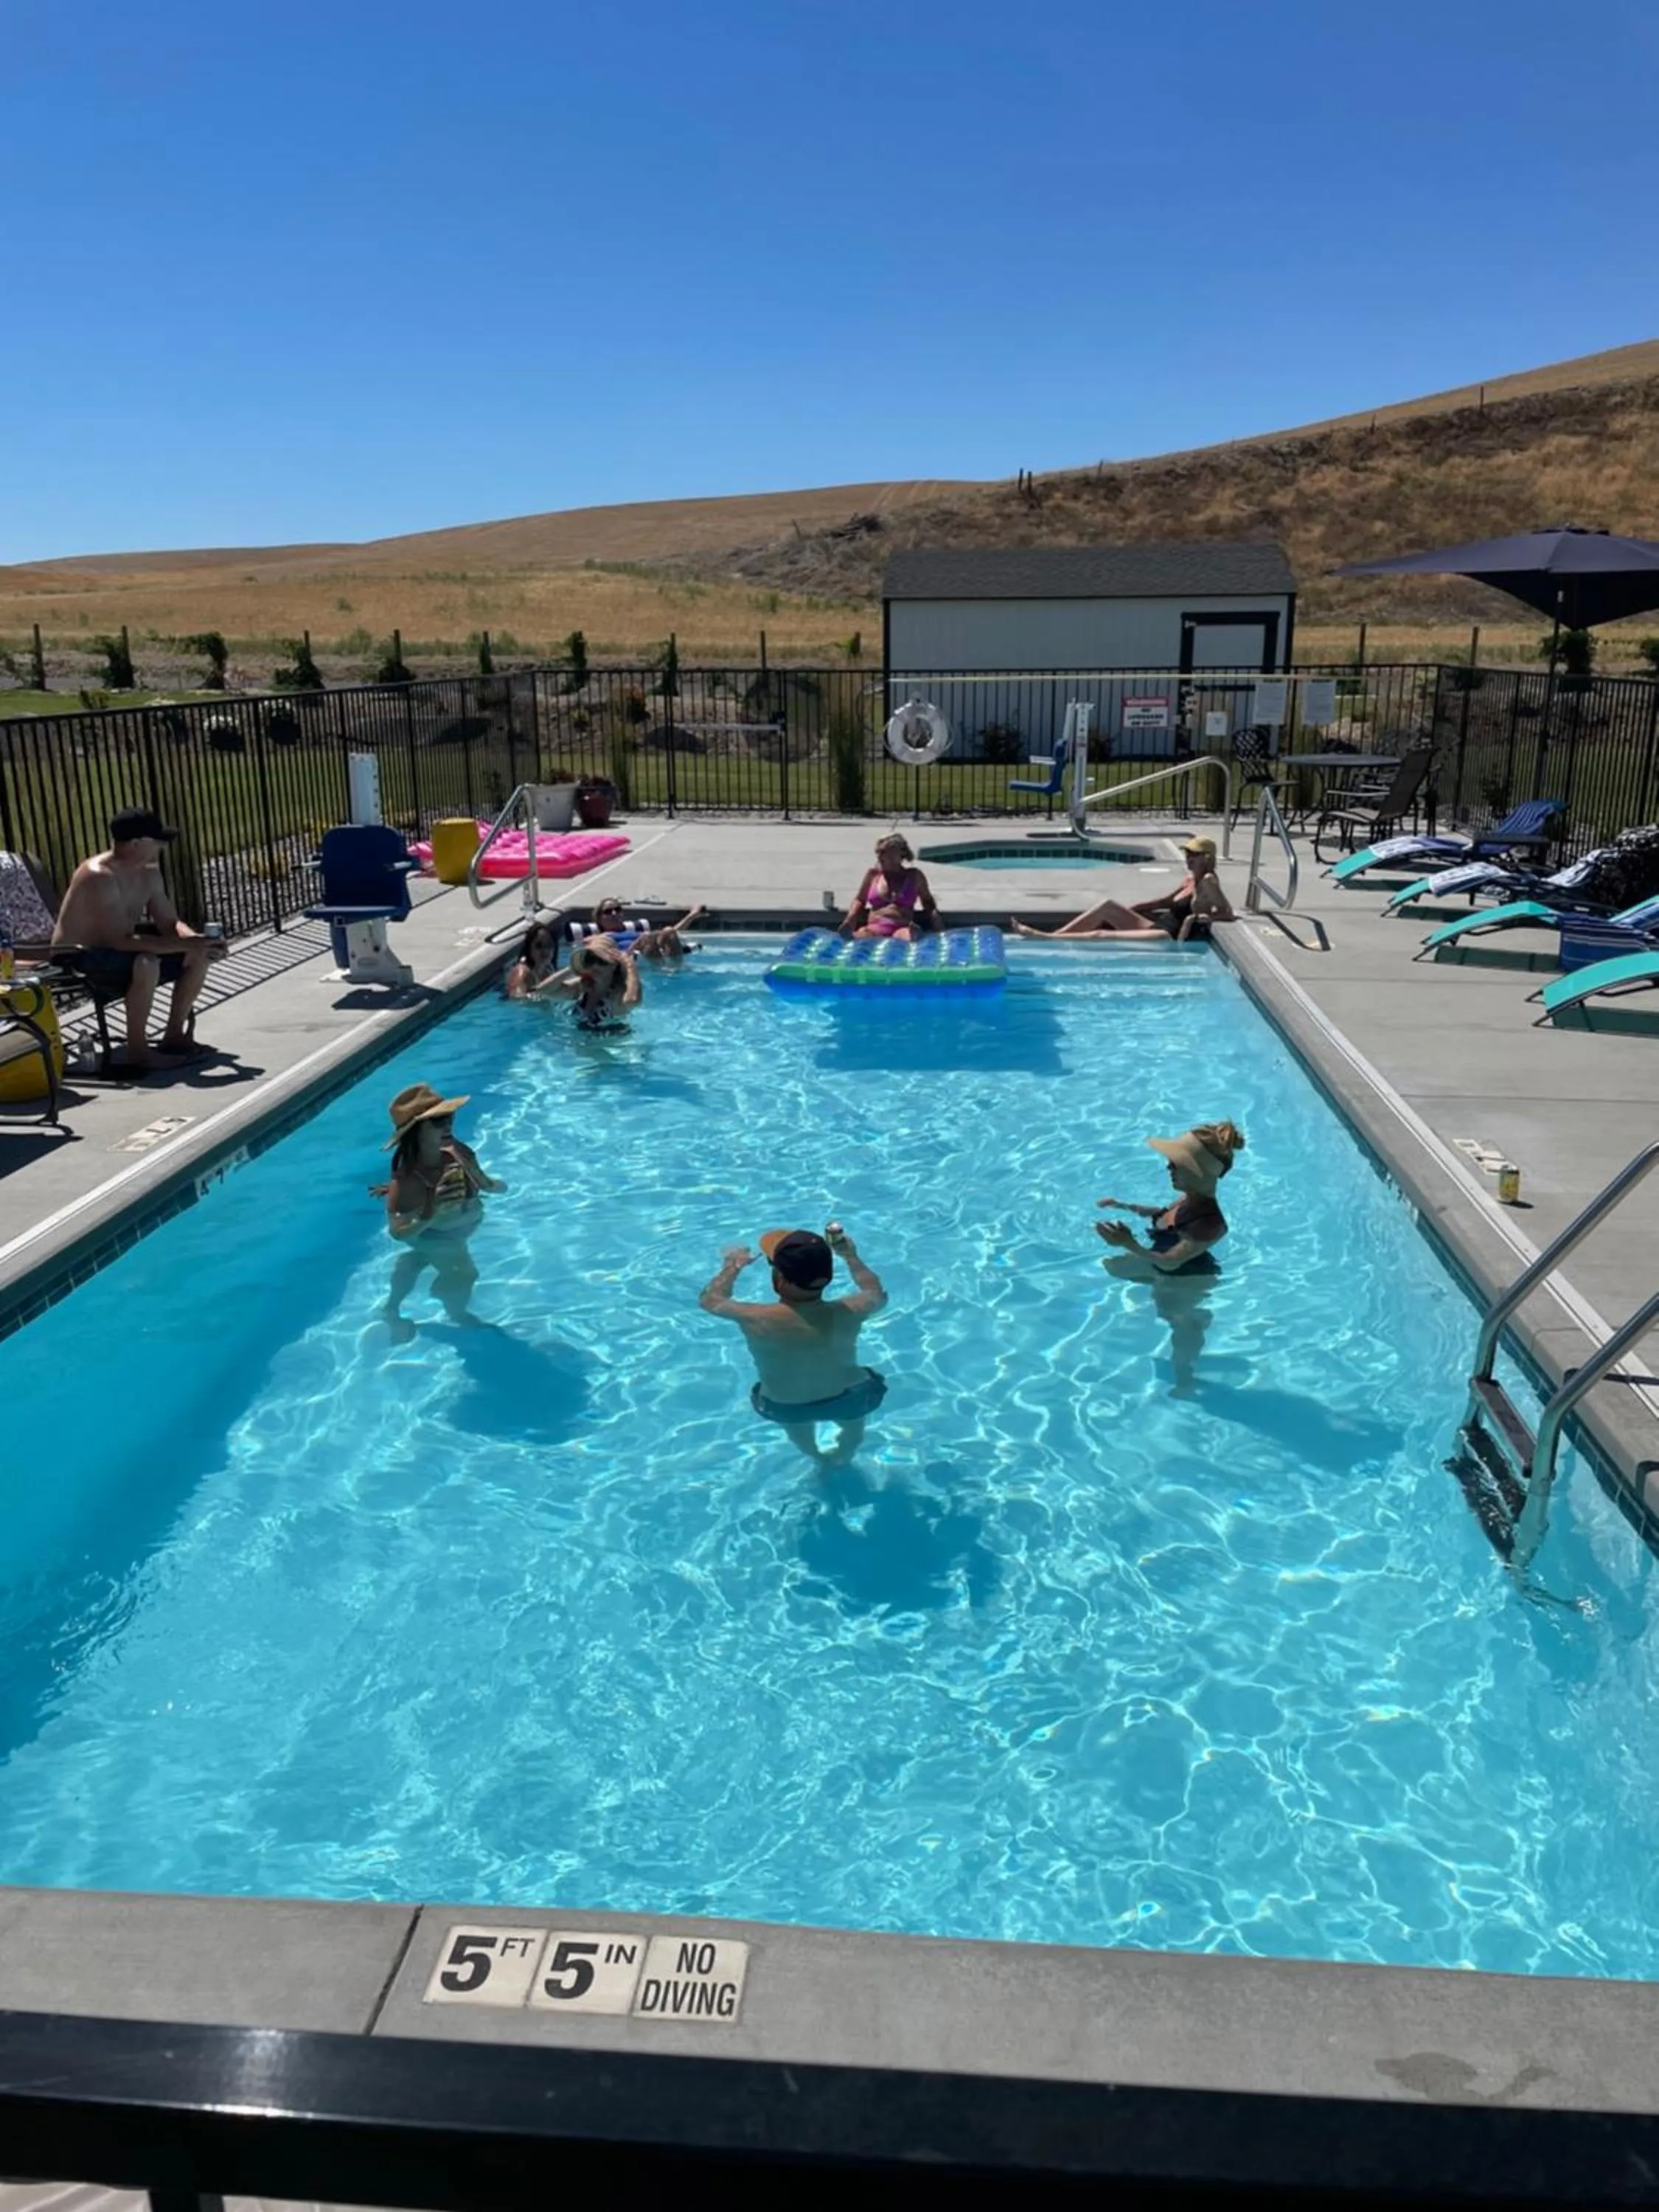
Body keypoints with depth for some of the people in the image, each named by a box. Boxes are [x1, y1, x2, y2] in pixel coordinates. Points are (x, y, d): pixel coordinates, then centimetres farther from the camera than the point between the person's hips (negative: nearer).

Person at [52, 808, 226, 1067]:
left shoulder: (148, 871, -1)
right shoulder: (99, 877, -29)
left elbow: (169, 923, 2)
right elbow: (122, 940, -36)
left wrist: (196, 940, -21)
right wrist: (186, 944, -37)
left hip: (116, 945, 9)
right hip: (79, 959, -9)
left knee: (199, 956, -2)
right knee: (146, 964, -37)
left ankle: (174, 1035, 9)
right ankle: (137, 1050, -20)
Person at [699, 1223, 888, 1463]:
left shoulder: (755, 1320, -34)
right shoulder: (846, 1314, -31)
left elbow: (709, 1299, -12)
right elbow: (879, 1295, -6)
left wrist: (733, 1266, 5)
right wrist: (851, 1256, 6)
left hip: (783, 1408, 0)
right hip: (847, 1400, 0)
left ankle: (817, 1456, 64)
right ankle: (842, 1456, 63)